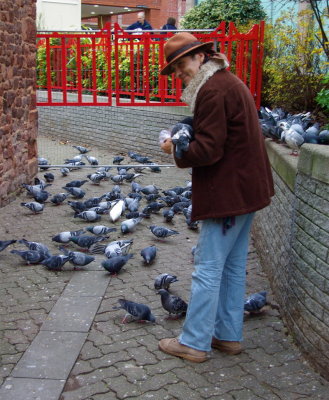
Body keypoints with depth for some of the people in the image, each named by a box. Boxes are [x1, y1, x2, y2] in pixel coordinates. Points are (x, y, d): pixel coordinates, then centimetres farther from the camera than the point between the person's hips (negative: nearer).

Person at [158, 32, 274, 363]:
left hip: (227, 193, -11)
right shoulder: (230, 82, 16)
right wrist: (185, 142, 3)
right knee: (233, 267, 15)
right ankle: (229, 335, 25)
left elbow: (208, 150, -22)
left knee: (208, 270, -3)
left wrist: (175, 150, -6)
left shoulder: (213, 90, -17)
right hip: (246, 188, 11)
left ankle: (194, 343, 7)